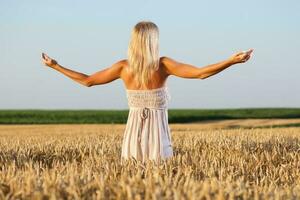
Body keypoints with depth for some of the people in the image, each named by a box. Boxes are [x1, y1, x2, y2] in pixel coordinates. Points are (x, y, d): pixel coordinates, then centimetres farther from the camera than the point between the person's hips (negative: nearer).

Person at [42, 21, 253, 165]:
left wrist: (55, 66, 16)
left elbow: (87, 81, 6)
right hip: (158, 135, -3)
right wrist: (232, 61, -14)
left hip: (134, 135, 3)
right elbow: (201, 73, -15)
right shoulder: (163, 65, -9)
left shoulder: (124, 67, -1)